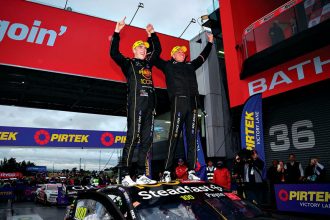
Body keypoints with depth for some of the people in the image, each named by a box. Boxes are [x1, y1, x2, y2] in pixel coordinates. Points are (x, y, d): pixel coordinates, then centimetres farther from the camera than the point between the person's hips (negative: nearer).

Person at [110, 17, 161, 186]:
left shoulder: (148, 63, 28)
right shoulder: (128, 63, 13)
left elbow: (157, 50, 40)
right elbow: (114, 53, 0)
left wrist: (152, 34, 37)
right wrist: (117, 33, -2)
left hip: (149, 105, 6)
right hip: (136, 103, -6)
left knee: (147, 139, 1)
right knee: (133, 137, -13)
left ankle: (141, 175, 4)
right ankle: (125, 176, -10)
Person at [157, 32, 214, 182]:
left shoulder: (190, 65, 29)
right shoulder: (168, 65, 17)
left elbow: (203, 56, 43)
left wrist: (210, 42, 50)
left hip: (193, 103, 5)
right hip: (178, 101, -5)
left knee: (192, 137, -1)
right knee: (174, 136, -10)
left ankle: (191, 171, 1)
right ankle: (167, 172, -9)